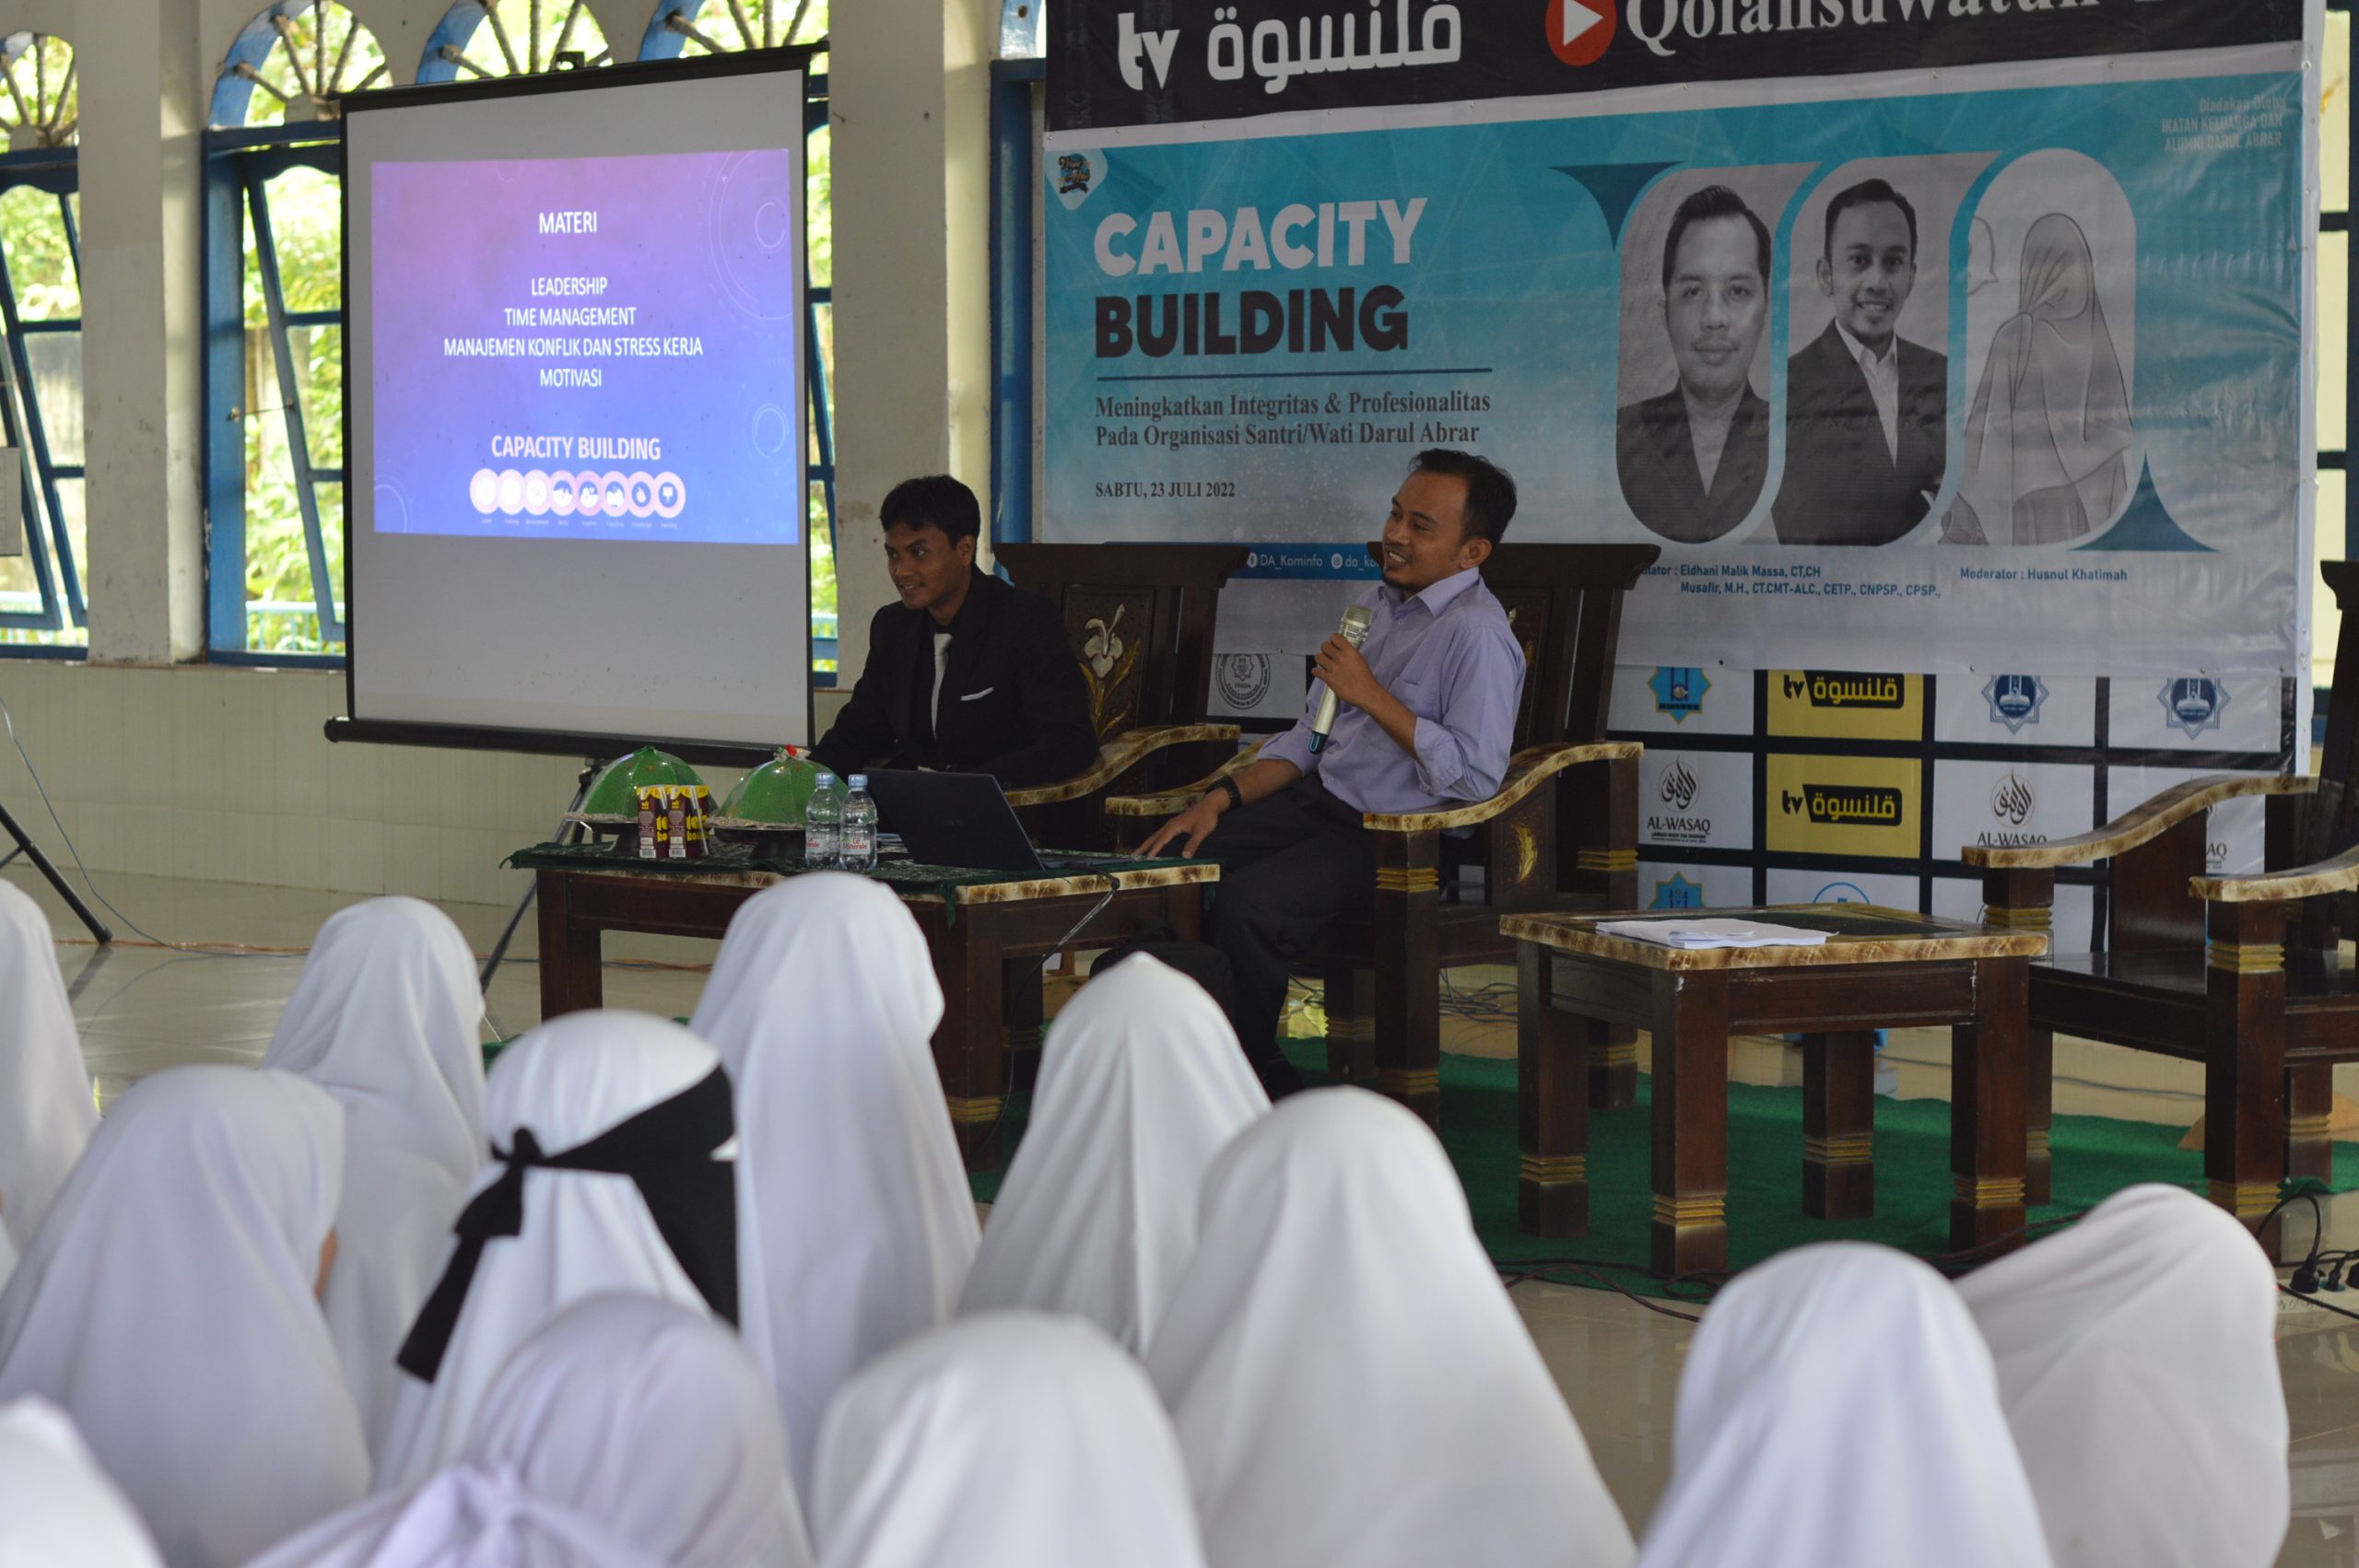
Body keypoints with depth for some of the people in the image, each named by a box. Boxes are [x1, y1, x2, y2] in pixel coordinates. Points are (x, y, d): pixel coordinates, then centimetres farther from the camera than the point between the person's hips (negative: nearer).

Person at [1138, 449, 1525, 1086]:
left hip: (1391, 839, -9)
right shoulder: (1375, 606, 15)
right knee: (1164, 863, -5)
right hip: (1318, 799, 9)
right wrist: (1222, 798, 6)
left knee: (1246, 906, -29)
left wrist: (1372, 696, -19)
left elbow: (1475, 777, -22)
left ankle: (1253, 1076, -7)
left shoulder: (1477, 634, -13)